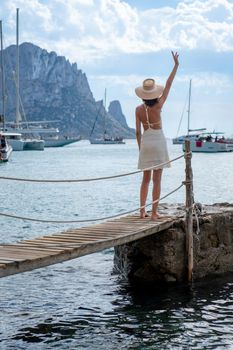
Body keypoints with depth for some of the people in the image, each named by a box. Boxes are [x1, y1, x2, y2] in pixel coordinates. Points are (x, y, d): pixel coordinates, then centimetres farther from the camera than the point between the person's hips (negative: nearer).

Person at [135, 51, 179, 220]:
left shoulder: (139, 109, -2)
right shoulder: (158, 106, -11)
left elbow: (138, 132, 2)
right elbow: (168, 85, -7)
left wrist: (140, 148, 14)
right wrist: (176, 65, -3)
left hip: (145, 142, 4)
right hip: (158, 141, -3)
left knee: (146, 178, 14)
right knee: (157, 179, -1)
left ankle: (142, 211, 13)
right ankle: (154, 213, -1)